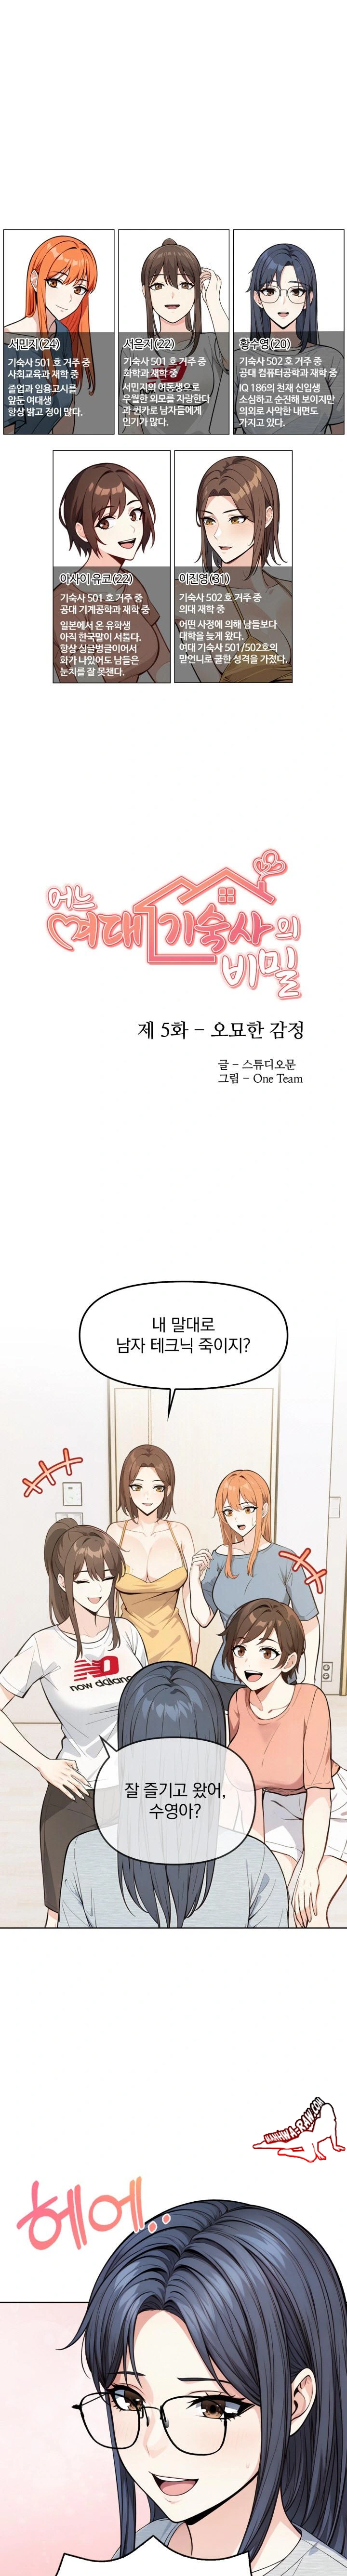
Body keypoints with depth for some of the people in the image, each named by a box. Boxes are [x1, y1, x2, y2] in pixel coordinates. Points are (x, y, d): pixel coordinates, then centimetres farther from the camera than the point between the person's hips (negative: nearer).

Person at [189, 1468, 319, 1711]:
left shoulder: (285, 1561, -9)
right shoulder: (220, 1559, 2)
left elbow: (310, 1624, -4)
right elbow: (204, 1618, 6)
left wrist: (309, 1681, -4)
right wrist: (195, 1577, -7)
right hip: (226, 1679, 3)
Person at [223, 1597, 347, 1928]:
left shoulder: (310, 1701, -32)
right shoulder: (240, 1703, -17)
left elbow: (319, 1788, -31)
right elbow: (252, 1782, -7)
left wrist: (310, 1868, -32)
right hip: (279, 1807, 5)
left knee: (309, 1911, -16)